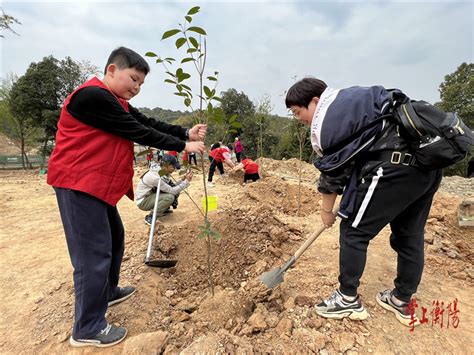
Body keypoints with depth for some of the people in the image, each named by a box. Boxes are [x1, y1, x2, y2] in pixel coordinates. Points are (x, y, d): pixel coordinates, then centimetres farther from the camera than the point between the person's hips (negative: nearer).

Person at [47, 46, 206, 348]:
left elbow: (151, 124, 5)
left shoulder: (118, 102, 16)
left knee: (114, 237, 19)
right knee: (94, 252, -6)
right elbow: (138, 132, -20)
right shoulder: (92, 96, -17)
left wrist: (186, 133, -7)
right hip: (79, 184, -10)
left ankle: (108, 292, 39)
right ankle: (87, 329, 10)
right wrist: (182, 146, -15)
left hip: (98, 184, 11)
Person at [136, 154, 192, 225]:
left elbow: (173, 188, -4)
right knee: (170, 197, -29)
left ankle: (164, 209, 16)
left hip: (152, 195, 8)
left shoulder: (164, 172, -6)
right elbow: (172, 191, -29)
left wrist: (182, 180, -17)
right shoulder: (155, 176, -32)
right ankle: (150, 217, -13)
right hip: (143, 201, -8)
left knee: (176, 191, -4)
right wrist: (186, 181, -27)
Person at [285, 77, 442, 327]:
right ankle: (401, 302, 33)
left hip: (396, 165, -10)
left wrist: (327, 210, 13)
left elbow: (332, 173, -1)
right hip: (429, 159, 10)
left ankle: (348, 300, 16)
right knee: (409, 236, 17)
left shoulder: (324, 123, -5)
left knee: (353, 231, 3)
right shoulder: (347, 99, 20)